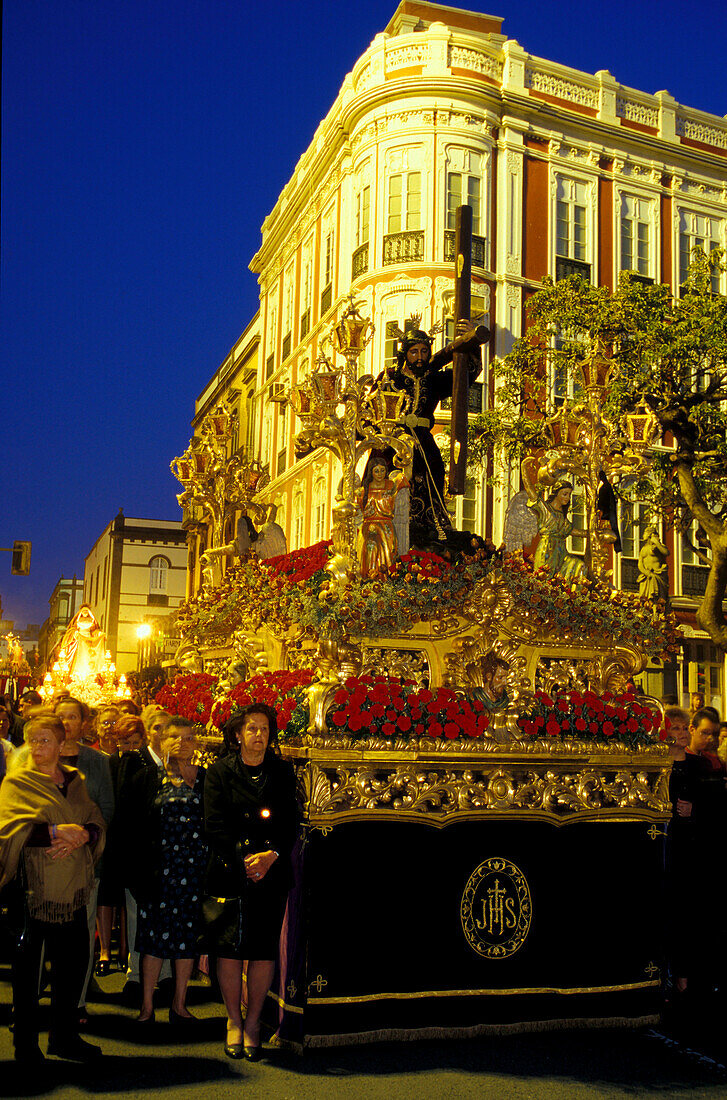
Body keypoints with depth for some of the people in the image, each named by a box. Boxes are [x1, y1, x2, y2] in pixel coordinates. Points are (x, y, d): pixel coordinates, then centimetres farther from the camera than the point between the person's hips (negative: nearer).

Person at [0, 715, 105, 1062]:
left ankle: (64, 1036, 21)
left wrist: (81, 834, -13)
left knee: (74, 959, 7)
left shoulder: (75, 779, 14)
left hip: (72, 886, 4)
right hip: (34, 886, -4)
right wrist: (57, 832, -19)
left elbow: (97, 821, 8)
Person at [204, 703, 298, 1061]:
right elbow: (214, 826, -4)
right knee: (229, 948, 1)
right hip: (229, 871, -1)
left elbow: (291, 824, 4)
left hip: (271, 873, 1)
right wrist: (244, 859, -14)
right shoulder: (220, 772, 3)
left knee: (264, 950, 2)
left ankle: (253, 1021, 17)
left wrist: (271, 855, -13)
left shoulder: (282, 773, 7)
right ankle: (234, 1021, 18)